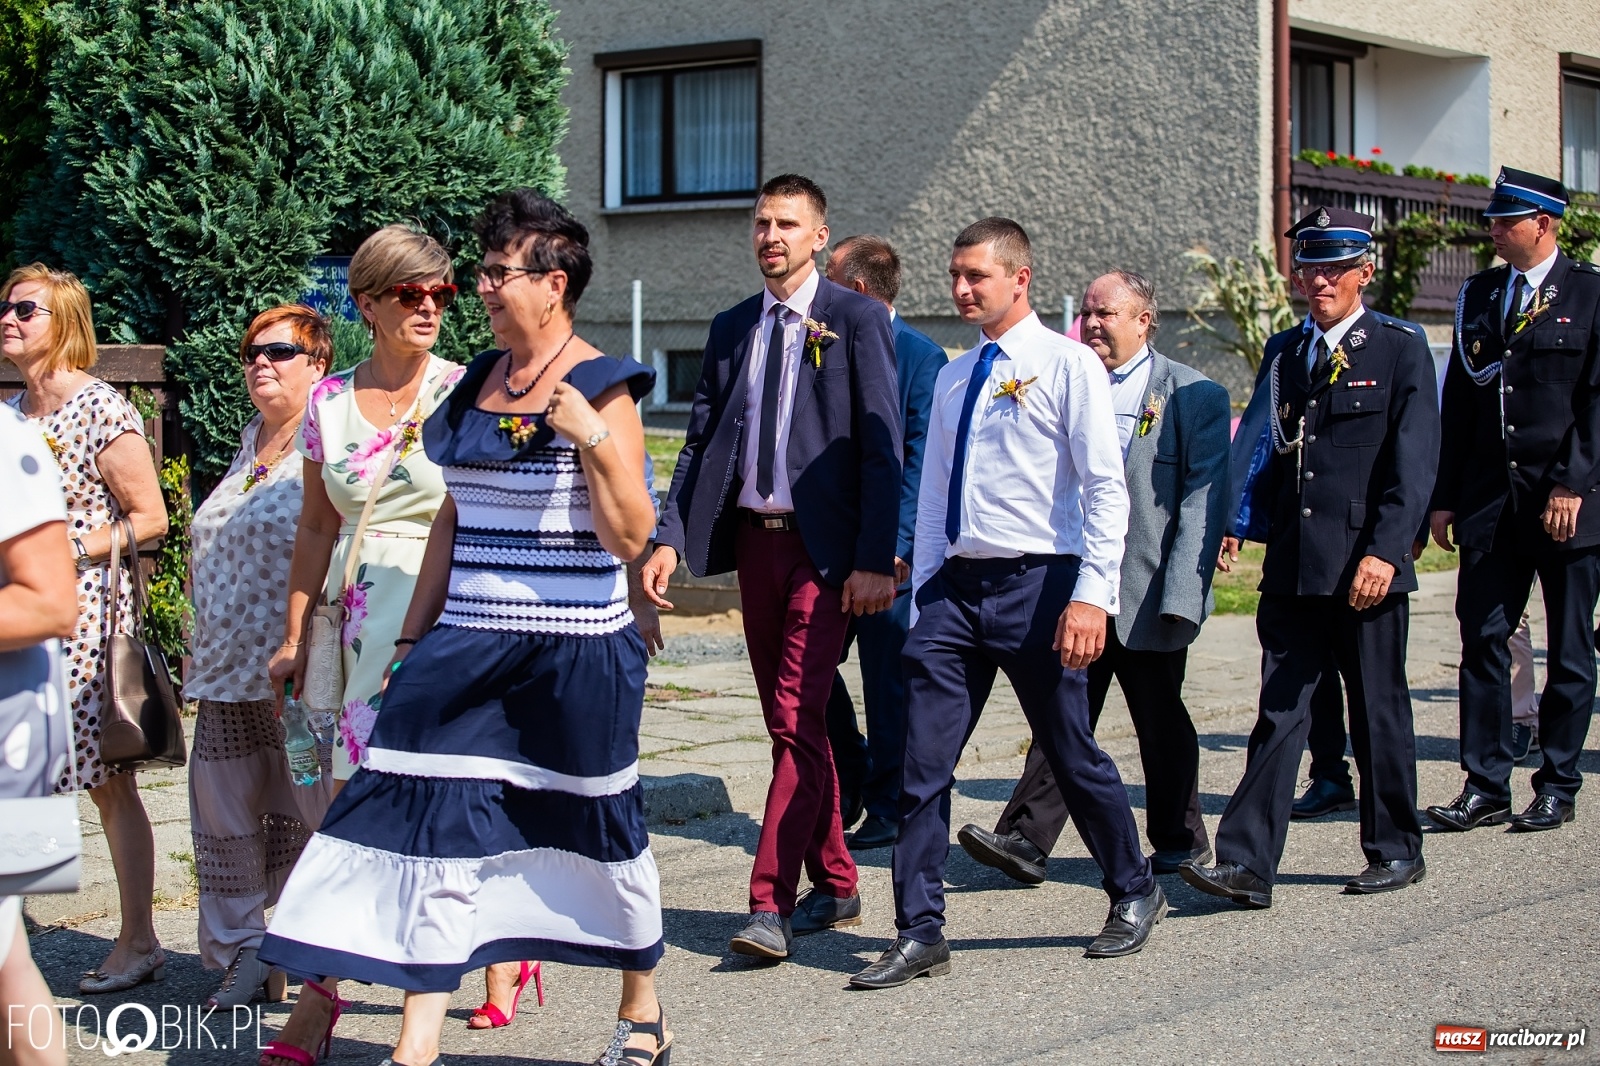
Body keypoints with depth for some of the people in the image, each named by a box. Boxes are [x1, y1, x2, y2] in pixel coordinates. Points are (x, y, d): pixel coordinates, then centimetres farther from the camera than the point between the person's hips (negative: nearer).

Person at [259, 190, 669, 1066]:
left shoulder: (600, 391, -9)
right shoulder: (477, 382, 10)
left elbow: (630, 537, -12)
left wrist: (593, 438, -24)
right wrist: (413, 637, 15)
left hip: (575, 654, -6)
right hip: (467, 651, 6)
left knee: (598, 827, 8)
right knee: (434, 825, -2)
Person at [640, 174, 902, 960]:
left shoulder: (856, 320, -4)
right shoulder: (731, 329, 13)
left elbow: (882, 446, -8)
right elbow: (702, 439, 12)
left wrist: (875, 560, -15)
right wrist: (669, 537, -1)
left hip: (824, 545, -6)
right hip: (753, 538, 6)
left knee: (798, 718, -11)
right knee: (790, 722, 12)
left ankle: (772, 903, -11)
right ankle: (833, 885, 23)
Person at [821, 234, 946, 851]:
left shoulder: (920, 357, -7)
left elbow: (921, 459, -12)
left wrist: (898, 544, -19)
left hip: (888, 550, -6)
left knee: (887, 680, 2)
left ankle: (887, 811, 14)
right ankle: (849, 791, 23)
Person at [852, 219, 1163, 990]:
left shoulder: (1067, 365, -4)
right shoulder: (952, 378, 15)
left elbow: (1106, 487, -10)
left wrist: (1091, 594, -19)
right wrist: (923, 596, 14)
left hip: (1037, 582, -5)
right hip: (955, 584, 5)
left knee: (1072, 754, 6)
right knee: (923, 762, -2)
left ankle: (1134, 892, 29)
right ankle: (919, 932, 4)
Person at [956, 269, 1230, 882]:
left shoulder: (1194, 396, -2)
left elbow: (1204, 499, -8)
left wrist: (1180, 595, -16)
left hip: (1149, 594, -3)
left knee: (1161, 724, 8)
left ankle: (1181, 843, 22)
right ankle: (1026, 841, -4)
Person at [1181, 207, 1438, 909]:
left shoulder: (1401, 349, -1)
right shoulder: (1282, 352, 15)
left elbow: (1414, 462, -8)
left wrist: (1384, 551, -17)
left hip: (1367, 567, -4)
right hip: (1293, 567, 4)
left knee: (1378, 711, 7)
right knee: (1280, 713, 0)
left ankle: (1395, 851, 21)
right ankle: (1246, 864, -4)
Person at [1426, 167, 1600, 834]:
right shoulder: (1477, 296, 12)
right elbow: (1458, 402, 12)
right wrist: (1445, 497, 7)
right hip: (1490, 498, 4)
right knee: (1482, 640, 0)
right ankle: (1486, 786, 6)